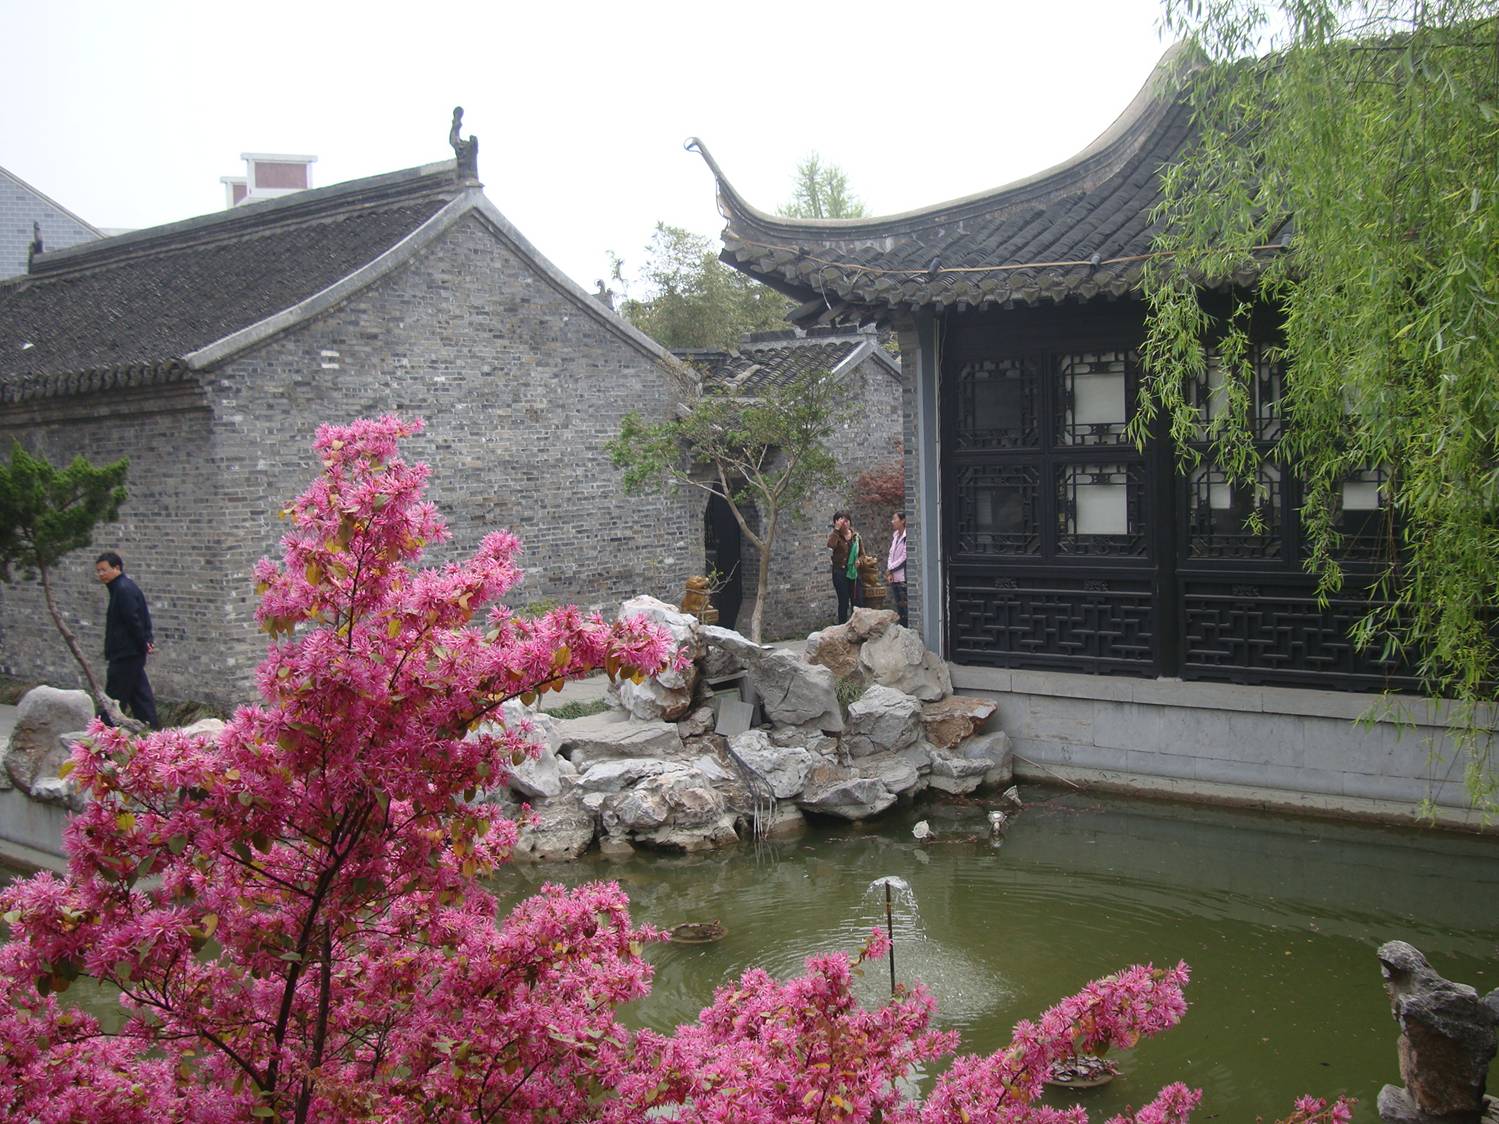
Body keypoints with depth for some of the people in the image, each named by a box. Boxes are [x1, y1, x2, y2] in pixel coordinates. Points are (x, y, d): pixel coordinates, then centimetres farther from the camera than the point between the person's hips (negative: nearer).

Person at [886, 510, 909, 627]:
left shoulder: (906, 536, -11)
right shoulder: (895, 536, 14)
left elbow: (904, 557, -14)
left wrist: (890, 569, -5)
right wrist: (889, 572, 0)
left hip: (903, 578, -8)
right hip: (894, 578, 8)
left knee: (904, 606, -8)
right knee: (898, 606, 10)